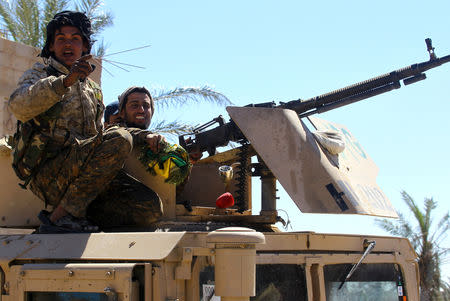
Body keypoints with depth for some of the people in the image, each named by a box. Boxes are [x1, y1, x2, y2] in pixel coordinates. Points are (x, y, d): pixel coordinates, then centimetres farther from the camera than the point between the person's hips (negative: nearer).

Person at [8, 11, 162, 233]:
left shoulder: (93, 90, 28)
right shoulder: (41, 74, 9)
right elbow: (19, 107, -14)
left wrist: (142, 136, 15)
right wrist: (65, 81, -29)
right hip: (47, 172, -5)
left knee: (151, 208, -12)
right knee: (120, 140, -30)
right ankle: (60, 217, -26)